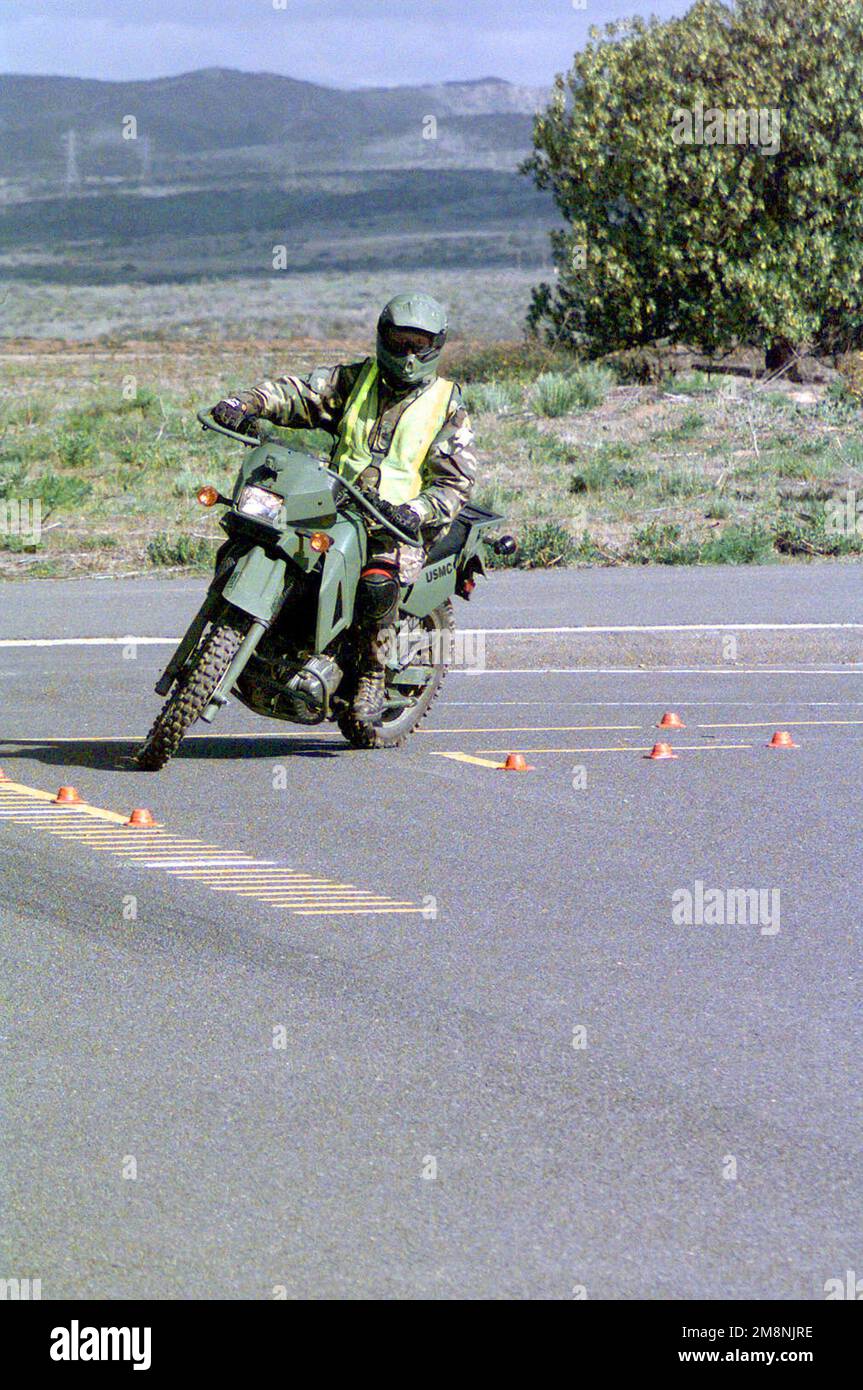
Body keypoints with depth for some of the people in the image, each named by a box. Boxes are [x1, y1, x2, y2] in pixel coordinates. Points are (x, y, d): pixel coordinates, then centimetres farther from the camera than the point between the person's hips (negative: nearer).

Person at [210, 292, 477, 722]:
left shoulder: (448, 408, 7)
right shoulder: (354, 380, 16)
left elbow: (456, 482, -1)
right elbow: (297, 393, 4)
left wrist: (416, 511, -22)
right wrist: (246, 403, -17)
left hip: (396, 524, -4)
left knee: (377, 582, -35)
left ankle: (372, 677, -18)